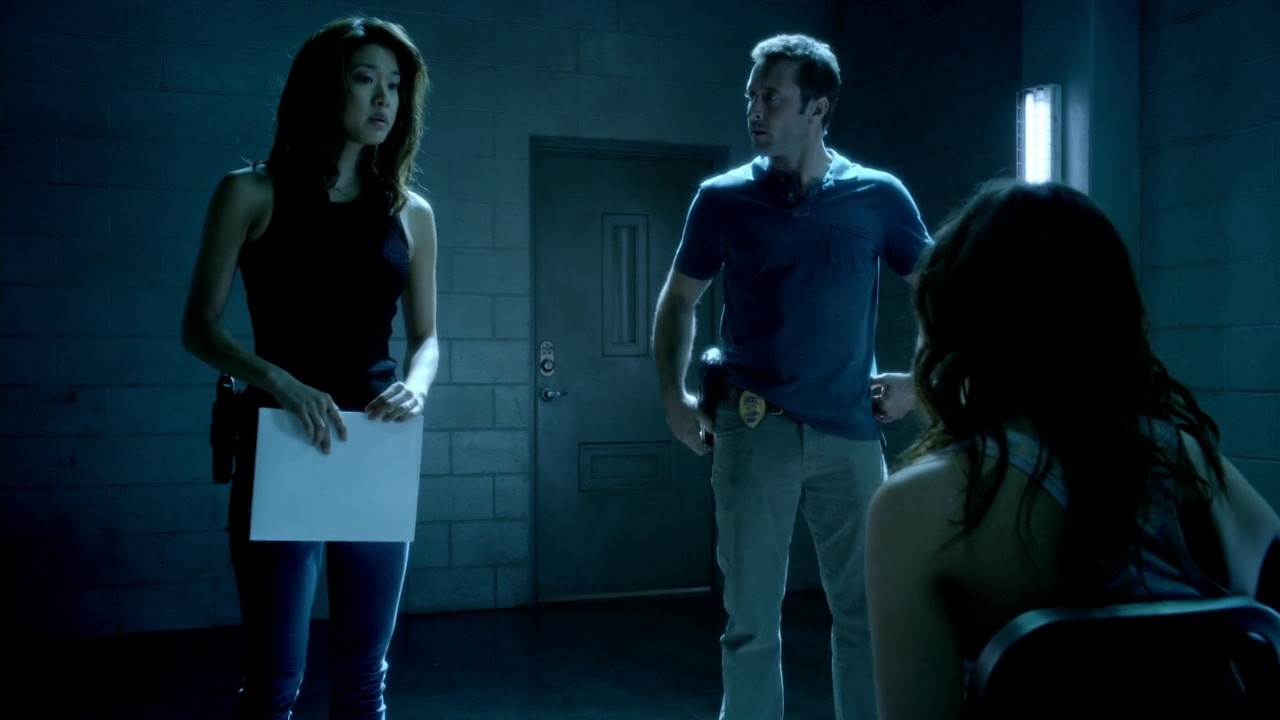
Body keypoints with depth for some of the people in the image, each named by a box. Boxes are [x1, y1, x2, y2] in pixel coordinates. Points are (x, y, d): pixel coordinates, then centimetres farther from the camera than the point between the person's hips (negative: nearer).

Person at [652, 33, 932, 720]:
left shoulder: (878, 196, 2)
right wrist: (673, 396, 3)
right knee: (751, 618, 7)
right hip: (752, 432, 0)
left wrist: (919, 379, 5)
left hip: (849, 431, 1)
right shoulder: (722, 198, 3)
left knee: (865, 611, 7)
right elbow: (678, 301, 12)